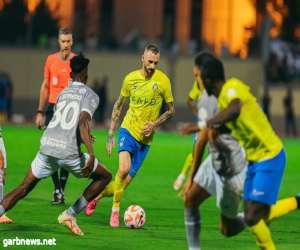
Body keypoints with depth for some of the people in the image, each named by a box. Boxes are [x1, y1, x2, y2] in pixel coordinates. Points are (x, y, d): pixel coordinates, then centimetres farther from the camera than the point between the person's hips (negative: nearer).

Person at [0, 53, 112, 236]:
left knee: (25, 187, 16)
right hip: (69, 152, -5)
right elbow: (83, 122, -15)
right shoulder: (90, 95, 3)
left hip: (47, 146, 5)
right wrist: (91, 155, -21)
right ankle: (70, 215, 7)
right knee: (105, 177, 15)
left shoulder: (62, 93, 23)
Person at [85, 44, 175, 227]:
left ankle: (98, 194, 29)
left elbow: (171, 110, 5)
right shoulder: (131, 78, -1)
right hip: (128, 131, -1)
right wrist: (111, 134, 7)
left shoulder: (162, 80, -6)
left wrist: (154, 125, -11)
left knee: (124, 184, 0)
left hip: (145, 138, 1)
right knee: (124, 169, -27)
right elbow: (118, 105, 12)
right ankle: (115, 211, -10)